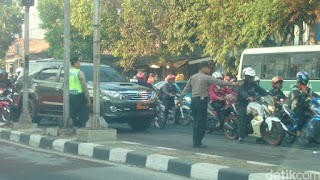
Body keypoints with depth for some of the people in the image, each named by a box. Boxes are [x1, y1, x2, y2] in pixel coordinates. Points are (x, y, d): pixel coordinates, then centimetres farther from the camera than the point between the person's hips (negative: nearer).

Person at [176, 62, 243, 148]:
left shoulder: (192, 77, 13)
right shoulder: (206, 78, -8)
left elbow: (186, 89, 15)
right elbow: (219, 82, -11)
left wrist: (180, 99, 21)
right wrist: (234, 84, -10)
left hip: (193, 100, 8)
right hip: (202, 101, -8)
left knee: (196, 122, 13)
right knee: (201, 122, -3)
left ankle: (196, 142, 16)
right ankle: (197, 143, -2)